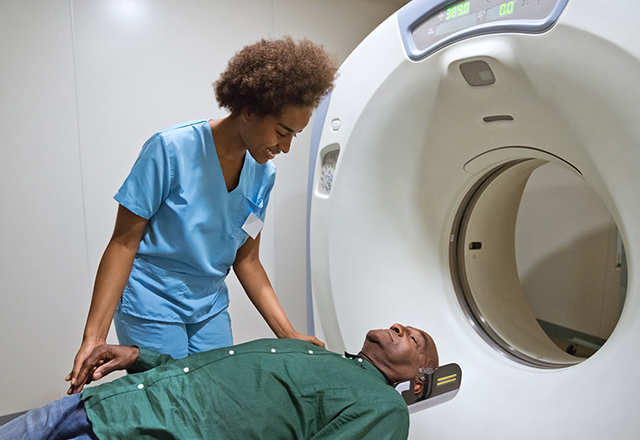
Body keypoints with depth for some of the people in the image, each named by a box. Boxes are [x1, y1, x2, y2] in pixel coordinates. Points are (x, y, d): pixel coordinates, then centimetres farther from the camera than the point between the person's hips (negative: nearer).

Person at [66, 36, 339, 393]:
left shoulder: (263, 175, -5)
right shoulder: (171, 150, -21)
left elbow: (246, 260, 1)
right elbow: (124, 243, -16)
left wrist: (288, 334, -4)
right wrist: (95, 336, -19)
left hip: (210, 308, 5)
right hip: (151, 306, -5)